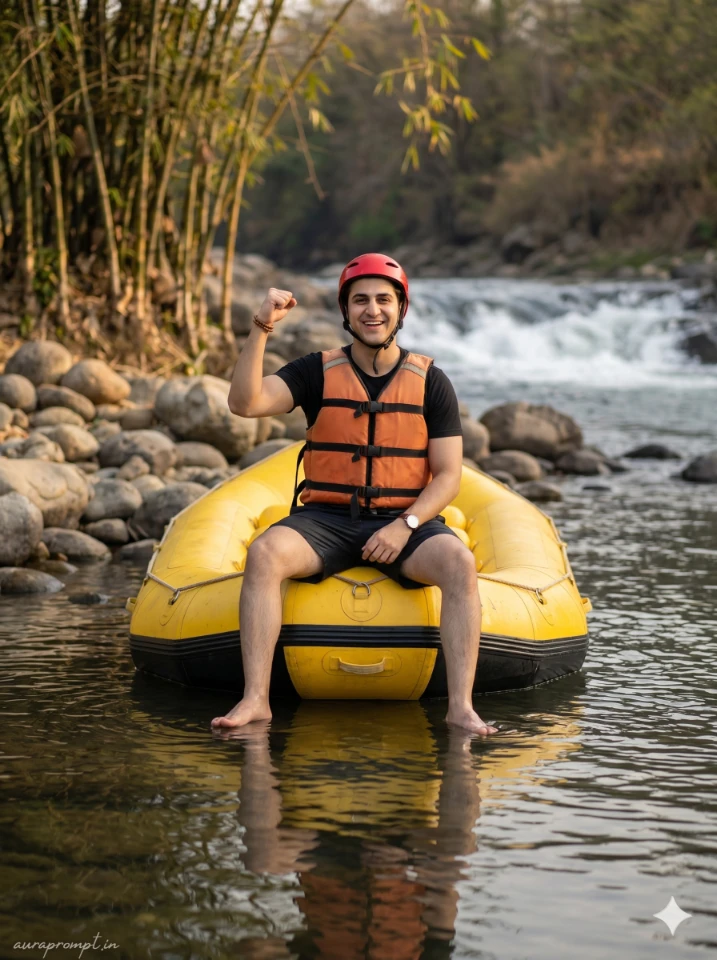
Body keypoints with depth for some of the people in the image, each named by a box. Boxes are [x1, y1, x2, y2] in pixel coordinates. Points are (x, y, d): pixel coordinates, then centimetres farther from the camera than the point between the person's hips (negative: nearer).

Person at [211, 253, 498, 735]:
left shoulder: (430, 382, 5)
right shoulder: (318, 372, 5)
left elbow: (448, 475, 2)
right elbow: (244, 403, -9)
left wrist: (406, 525, -15)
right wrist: (262, 330, -21)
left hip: (406, 520, 0)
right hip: (326, 518, 0)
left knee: (460, 562, -31)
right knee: (264, 552, -30)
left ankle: (461, 705, -33)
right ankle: (256, 698, -32)